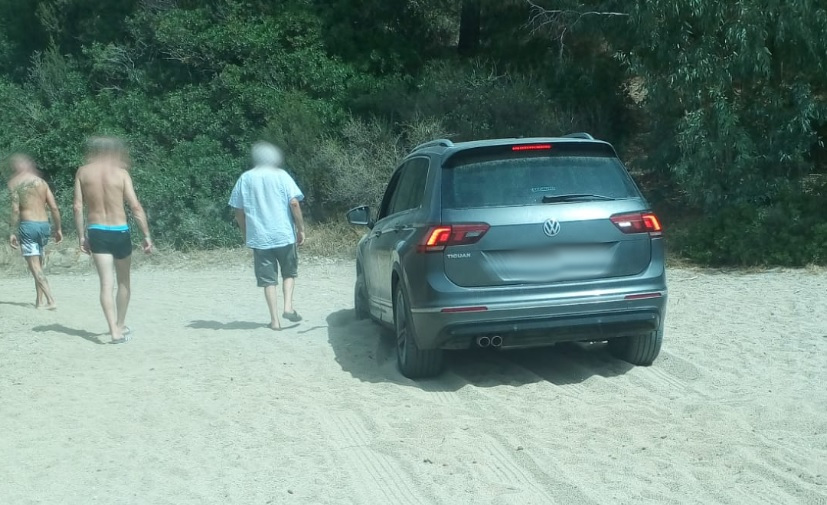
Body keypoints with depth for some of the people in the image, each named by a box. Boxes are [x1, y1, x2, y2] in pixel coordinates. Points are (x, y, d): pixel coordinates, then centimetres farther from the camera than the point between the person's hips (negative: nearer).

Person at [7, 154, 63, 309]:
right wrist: (58, 229, 14)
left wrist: (13, 232, -9)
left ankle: (51, 300, -16)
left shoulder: (14, 182, 0)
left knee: (35, 268, -5)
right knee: (39, 265, 17)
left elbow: (15, 209, -10)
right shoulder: (42, 181, 13)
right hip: (44, 225, 5)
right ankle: (40, 300, 18)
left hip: (28, 225, -5)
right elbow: (54, 208, 8)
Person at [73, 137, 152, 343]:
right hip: (119, 232, -1)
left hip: (96, 232, 1)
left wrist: (81, 236, 7)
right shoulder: (121, 173, -5)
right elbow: (135, 207, -9)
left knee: (106, 283, 1)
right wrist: (147, 236, -5)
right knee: (123, 282, 17)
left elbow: (78, 207, 0)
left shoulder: (82, 172, 2)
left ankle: (114, 330, -9)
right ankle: (120, 326, 27)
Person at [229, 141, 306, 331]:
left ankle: (275, 320, 3)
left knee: (268, 279, 6)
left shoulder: (245, 178, 5)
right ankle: (288, 307, 2)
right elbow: (294, 203, -10)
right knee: (289, 272, 18)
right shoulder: (281, 175, -2)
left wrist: (246, 235, 17)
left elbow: (238, 210, 6)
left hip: (258, 237, 1)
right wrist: (301, 229, -1)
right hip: (284, 235, -1)